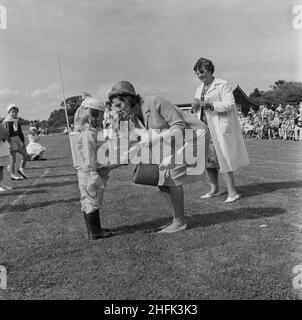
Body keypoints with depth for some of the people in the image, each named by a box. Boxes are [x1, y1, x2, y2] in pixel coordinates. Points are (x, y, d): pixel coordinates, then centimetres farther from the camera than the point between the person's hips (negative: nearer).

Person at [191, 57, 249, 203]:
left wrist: (210, 105, -21)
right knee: (208, 159, 6)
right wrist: (195, 108, -1)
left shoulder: (223, 85, -3)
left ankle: (232, 192, -1)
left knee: (223, 158, -8)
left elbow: (230, 104, -12)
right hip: (205, 127, 7)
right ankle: (214, 189, 17)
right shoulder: (199, 89, 18)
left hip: (220, 127, -7)